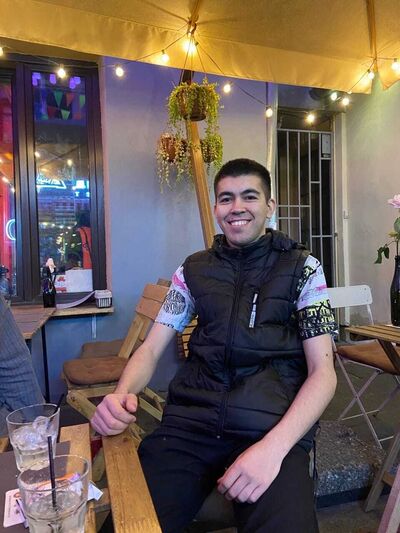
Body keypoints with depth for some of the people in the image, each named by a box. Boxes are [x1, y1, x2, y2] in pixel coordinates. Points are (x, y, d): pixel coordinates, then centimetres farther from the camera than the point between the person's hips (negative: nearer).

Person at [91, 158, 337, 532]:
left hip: (276, 428, -1)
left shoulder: (302, 269, 4)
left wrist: (273, 447, -17)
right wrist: (121, 395, -11)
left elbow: (323, 372, -1)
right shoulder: (193, 270, 11)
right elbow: (151, 348, 11)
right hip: (190, 423, 2)